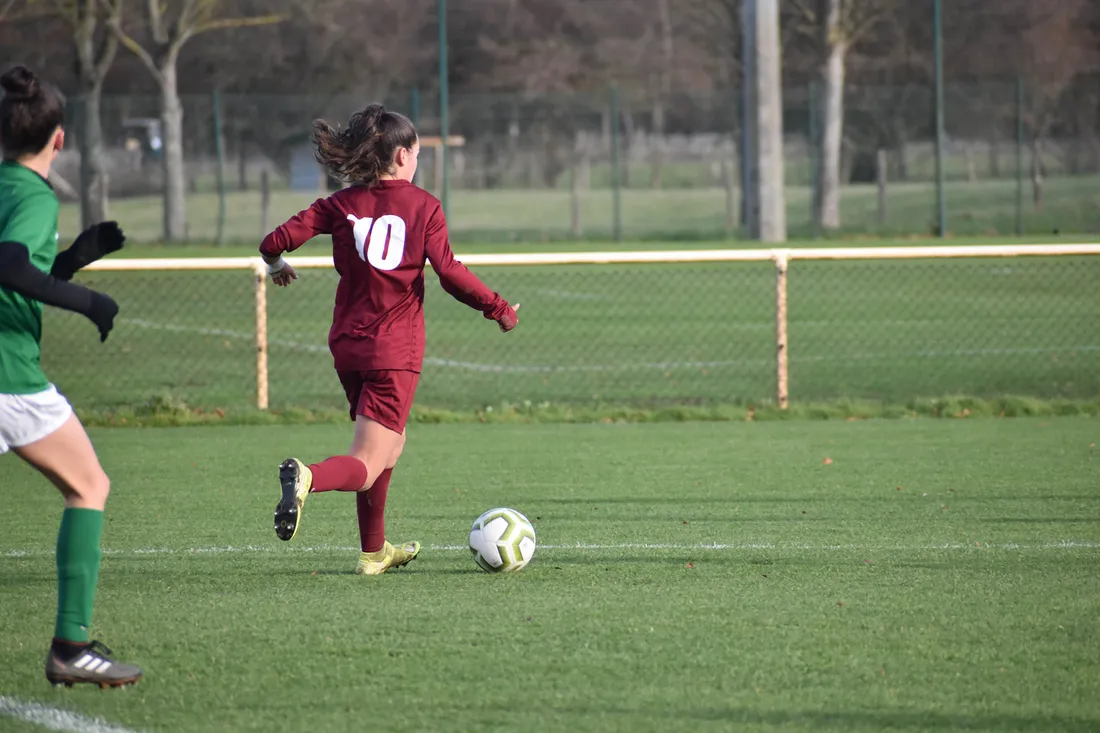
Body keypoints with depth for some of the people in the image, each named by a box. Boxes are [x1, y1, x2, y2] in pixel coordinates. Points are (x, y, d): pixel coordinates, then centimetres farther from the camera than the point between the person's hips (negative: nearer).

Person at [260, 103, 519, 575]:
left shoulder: (342, 205, 3)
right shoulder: (423, 205, -5)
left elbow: (277, 242, -5)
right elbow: (450, 272, -13)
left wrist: (276, 264, 18)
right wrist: (498, 308, 0)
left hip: (348, 346, 5)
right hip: (395, 350, -5)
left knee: (389, 446, 27)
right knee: (365, 469, -8)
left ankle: (374, 551, 33)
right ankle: (309, 477, -40)